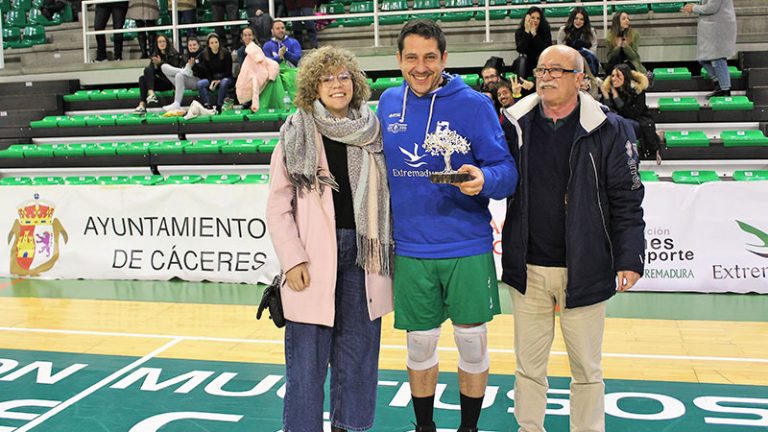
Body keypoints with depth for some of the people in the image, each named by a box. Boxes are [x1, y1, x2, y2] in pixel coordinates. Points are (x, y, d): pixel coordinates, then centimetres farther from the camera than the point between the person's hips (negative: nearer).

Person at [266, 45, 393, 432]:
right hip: (314, 257, -3)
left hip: (362, 254, 3)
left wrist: (386, 252, 7)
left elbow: (386, 195, 12)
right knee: (307, 356, 1)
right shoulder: (296, 135, 0)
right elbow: (278, 204, -1)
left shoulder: (372, 132, 7)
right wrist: (292, 259, -9)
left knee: (357, 351, 11)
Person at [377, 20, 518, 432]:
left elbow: (506, 172, -9)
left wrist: (485, 179, -31)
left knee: (472, 342, 9)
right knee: (419, 344, 13)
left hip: (468, 248, -2)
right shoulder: (389, 103, 5)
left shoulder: (474, 104, -6)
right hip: (410, 250, 2)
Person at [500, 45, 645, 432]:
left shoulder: (608, 130, -3)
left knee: (586, 368, 11)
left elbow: (627, 200, -3)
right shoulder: (515, 125, 3)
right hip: (527, 269, 2)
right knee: (529, 366, 13)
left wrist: (629, 258, -7)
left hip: (584, 270, -2)